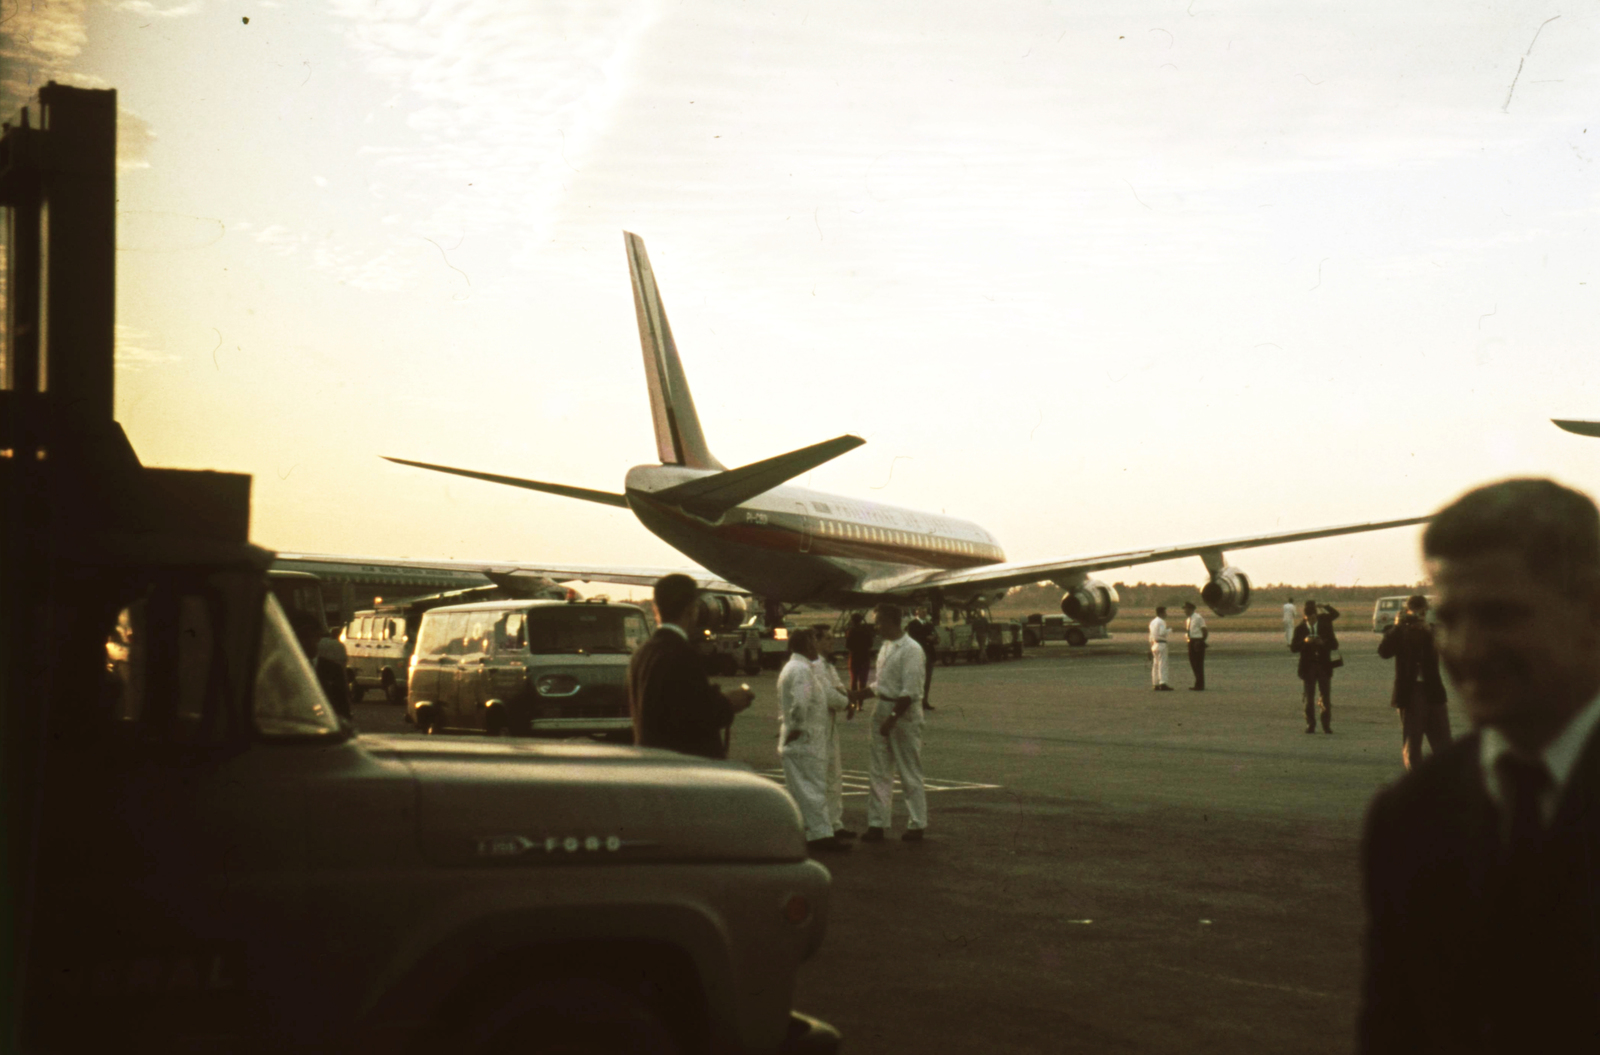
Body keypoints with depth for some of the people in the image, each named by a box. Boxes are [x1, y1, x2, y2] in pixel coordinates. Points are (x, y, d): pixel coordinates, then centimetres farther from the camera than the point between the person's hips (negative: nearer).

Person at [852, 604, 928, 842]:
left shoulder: (910, 650, -15)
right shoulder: (885, 648, 12)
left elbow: (910, 692, -19)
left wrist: (892, 719, -21)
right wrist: (854, 695, 8)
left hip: (904, 715, -8)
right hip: (882, 711, 8)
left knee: (910, 773, 2)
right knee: (879, 772, 9)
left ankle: (916, 825, 12)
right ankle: (877, 824, 13)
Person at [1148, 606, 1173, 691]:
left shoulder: (1152, 622, 16)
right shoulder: (1161, 622, -11)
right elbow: (1162, 633, -22)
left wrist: (1151, 646, 22)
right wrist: (1168, 631, -3)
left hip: (1154, 645, 9)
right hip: (1161, 644, -9)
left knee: (1155, 665, 10)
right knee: (1162, 665, -11)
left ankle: (1156, 684, 11)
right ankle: (1163, 683, -17)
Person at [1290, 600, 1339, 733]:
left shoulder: (1325, 626, 2)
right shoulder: (1300, 629, 2)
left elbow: (1335, 645, 2)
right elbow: (1292, 648, -2)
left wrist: (1323, 643, -17)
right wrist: (1304, 642, -19)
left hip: (1324, 666, 0)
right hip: (1308, 666, 0)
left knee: (1326, 697, -1)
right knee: (1309, 697, 1)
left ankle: (1326, 725, 6)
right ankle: (1310, 724, 7)